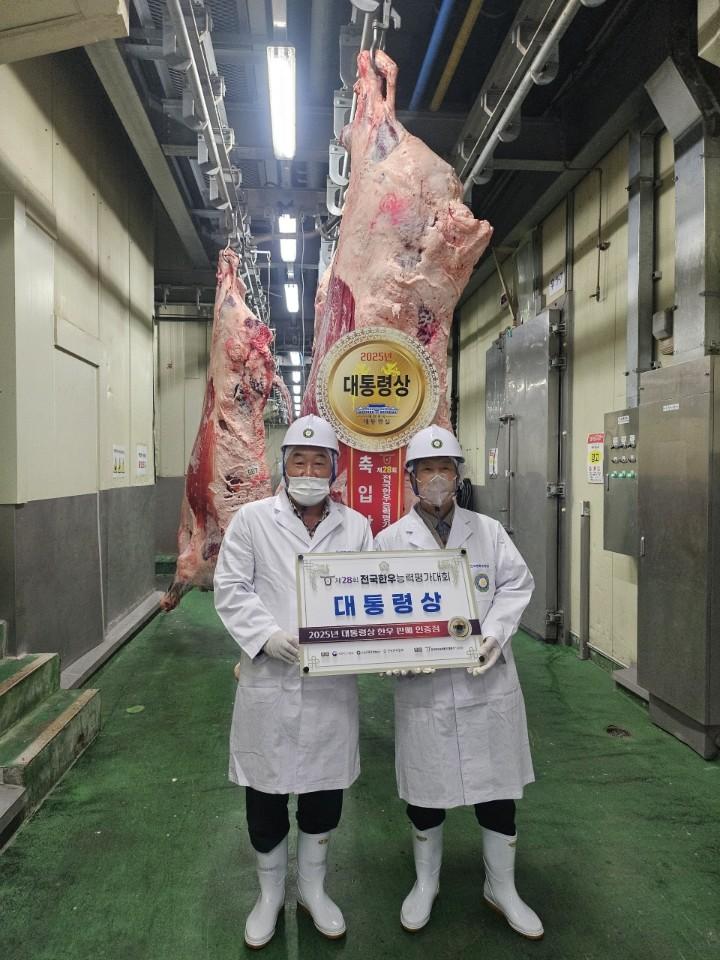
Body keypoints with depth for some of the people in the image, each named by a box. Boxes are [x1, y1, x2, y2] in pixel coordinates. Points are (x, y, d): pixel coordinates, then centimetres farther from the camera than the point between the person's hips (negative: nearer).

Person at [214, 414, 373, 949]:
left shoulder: (355, 526, 4)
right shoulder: (252, 519, -1)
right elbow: (231, 589, -4)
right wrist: (267, 634, -17)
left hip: (332, 681, 2)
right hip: (268, 679, -1)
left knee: (326, 789, 15)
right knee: (266, 793, 13)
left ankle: (313, 887, 41)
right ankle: (271, 893, 38)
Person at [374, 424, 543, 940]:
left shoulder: (488, 530, 4)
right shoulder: (390, 539, 0)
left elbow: (516, 585, -1)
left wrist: (495, 634, -15)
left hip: (488, 680, 1)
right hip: (422, 685, -1)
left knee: (498, 787, 13)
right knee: (424, 789, 15)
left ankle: (502, 887, 38)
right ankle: (425, 882, 41)